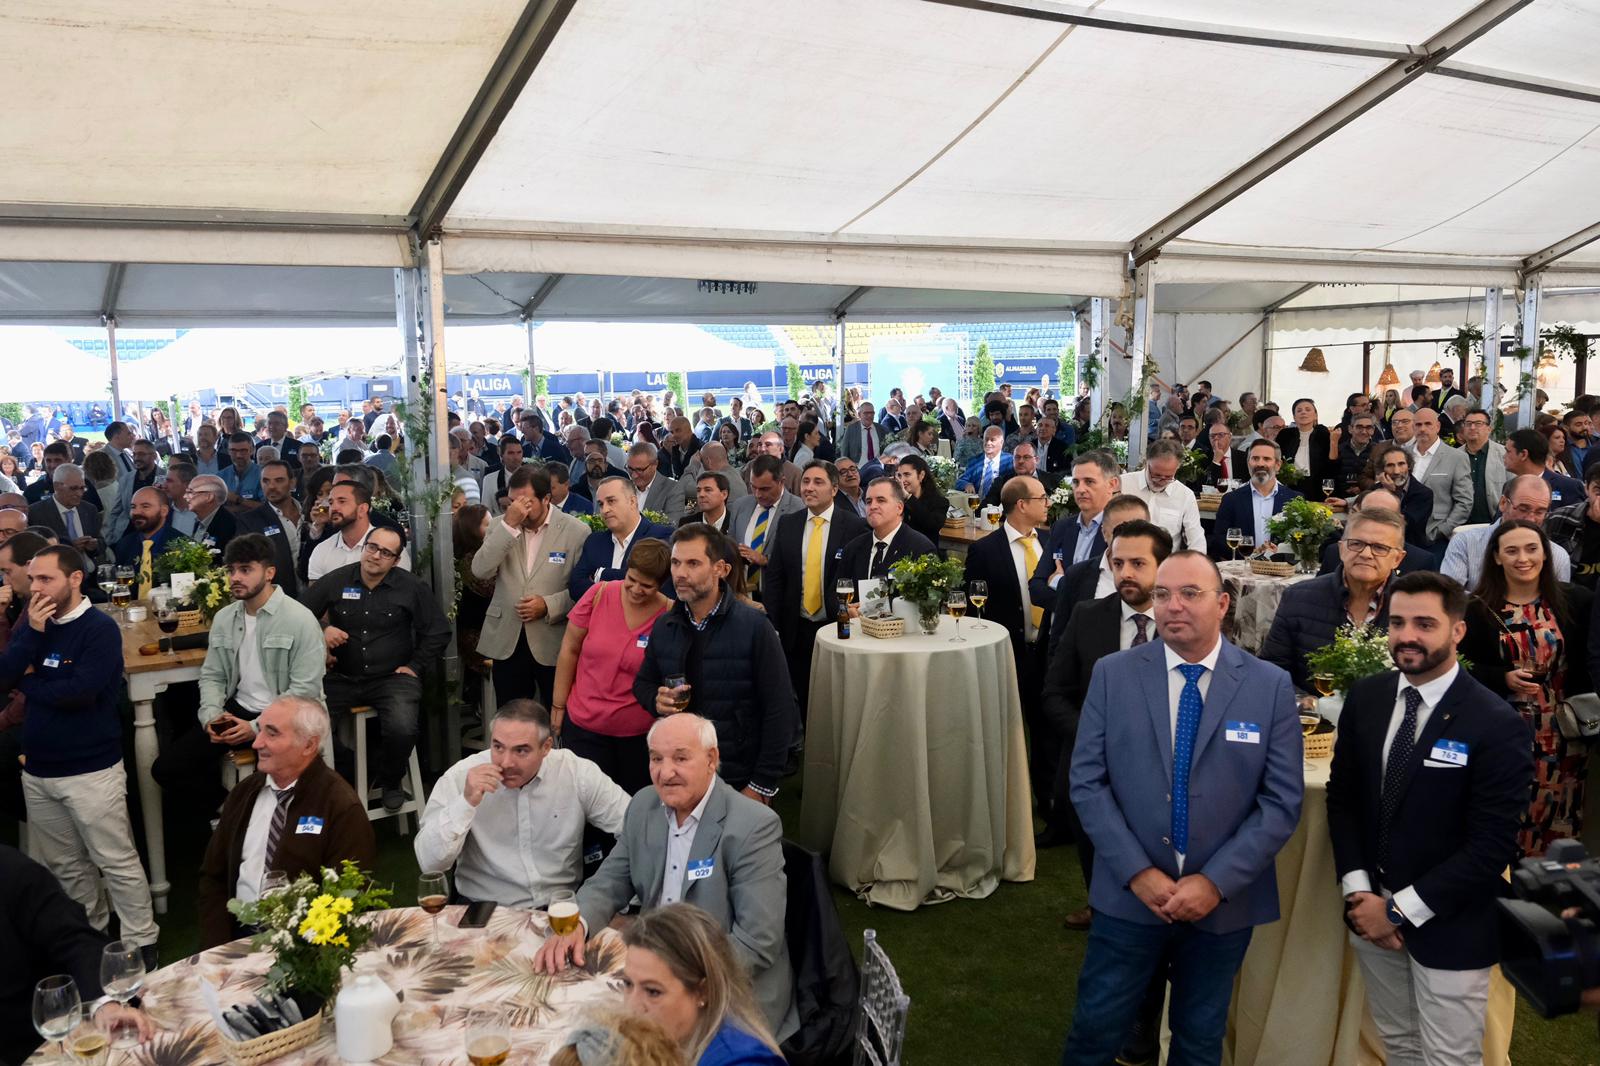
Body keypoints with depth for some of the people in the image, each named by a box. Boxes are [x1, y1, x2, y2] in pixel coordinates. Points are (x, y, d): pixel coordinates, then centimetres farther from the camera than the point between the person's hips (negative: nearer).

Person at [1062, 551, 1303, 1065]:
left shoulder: (1271, 686, -5)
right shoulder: (1112, 675, -4)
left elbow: (1283, 801, -7)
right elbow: (1087, 782, -5)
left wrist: (1216, 881, -14)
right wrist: (1138, 872, -13)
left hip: (1226, 899, 1)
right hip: (1129, 894, 0)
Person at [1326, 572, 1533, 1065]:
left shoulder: (1497, 725, -17)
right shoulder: (1365, 698, -1)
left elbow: (1493, 846, -17)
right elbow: (1341, 796, 5)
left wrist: (1400, 910, -16)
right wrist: (1359, 892, -6)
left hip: (1448, 926, -4)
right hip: (1371, 908, 5)